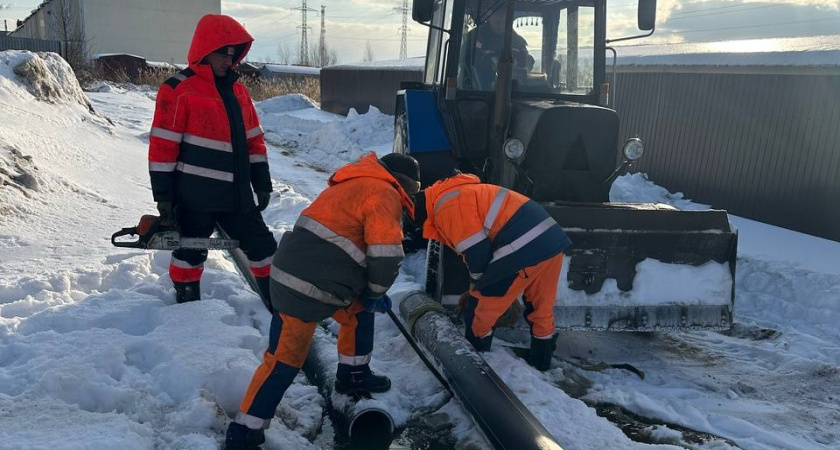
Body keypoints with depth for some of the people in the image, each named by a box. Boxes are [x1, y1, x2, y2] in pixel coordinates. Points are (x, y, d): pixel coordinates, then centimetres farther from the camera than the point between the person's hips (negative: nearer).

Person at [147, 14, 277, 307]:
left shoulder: (238, 91, 13)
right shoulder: (178, 90, -8)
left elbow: (254, 141, 17)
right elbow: (162, 146, -10)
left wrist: (262, 183, 13)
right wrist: (163, 196, -12)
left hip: (236, 194, 6)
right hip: (195, 195, -6)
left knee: (263, 247, 9)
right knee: (190, 253, 7)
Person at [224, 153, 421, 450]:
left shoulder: (356, 185, 21)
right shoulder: (384, 193, -8)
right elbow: (386, 256, -16)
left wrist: (371, 293, 25)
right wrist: (375, 293, 2)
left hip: (295, 269, 10)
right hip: (306, 291, -10)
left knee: (359, 312, 25)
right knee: (284, 360, -3)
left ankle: (353, 376, 39)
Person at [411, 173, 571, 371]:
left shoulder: (447, 204, -5)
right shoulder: (460, 193, 26)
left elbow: (477, 252, -10)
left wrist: (477, 284, 9)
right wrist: (479, 287, 30)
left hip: (523, 250, -10)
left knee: (479, 309, 8)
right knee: (542, 309, 24)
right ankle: (540, 361, 39)